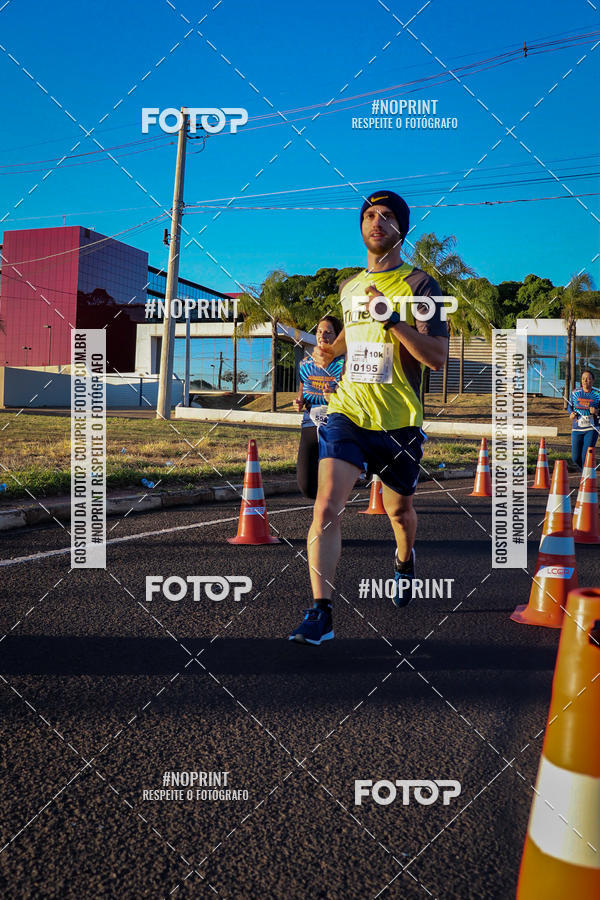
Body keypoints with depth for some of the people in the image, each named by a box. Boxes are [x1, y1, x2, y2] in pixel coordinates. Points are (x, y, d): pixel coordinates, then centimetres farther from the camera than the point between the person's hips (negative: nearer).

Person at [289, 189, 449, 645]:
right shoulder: (348, 286, 12)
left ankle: (404, 561, 52)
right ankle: (320, 613, -12)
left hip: (398, 422, -2)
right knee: (326, 507, -15)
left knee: (400, 510, 17)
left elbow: (438, 357, -16)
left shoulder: (419, 286, -5)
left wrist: (392, 319, -24)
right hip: (348, 414, 3)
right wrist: (331, 350, 14)